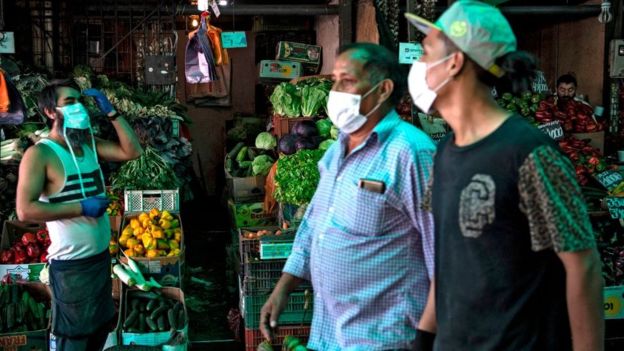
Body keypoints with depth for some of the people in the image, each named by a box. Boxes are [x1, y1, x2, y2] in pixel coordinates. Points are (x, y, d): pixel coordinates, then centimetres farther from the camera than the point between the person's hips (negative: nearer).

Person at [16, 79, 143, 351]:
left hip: (101, 255, 7)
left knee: (100, 328, 22)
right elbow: (25, 210, -25)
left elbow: (132, 151, -2)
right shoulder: (40, 154, -17)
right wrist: (82, 208, -24)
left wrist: (110, 112, -9)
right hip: (71, 264, -7)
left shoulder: (89, 144, 5)